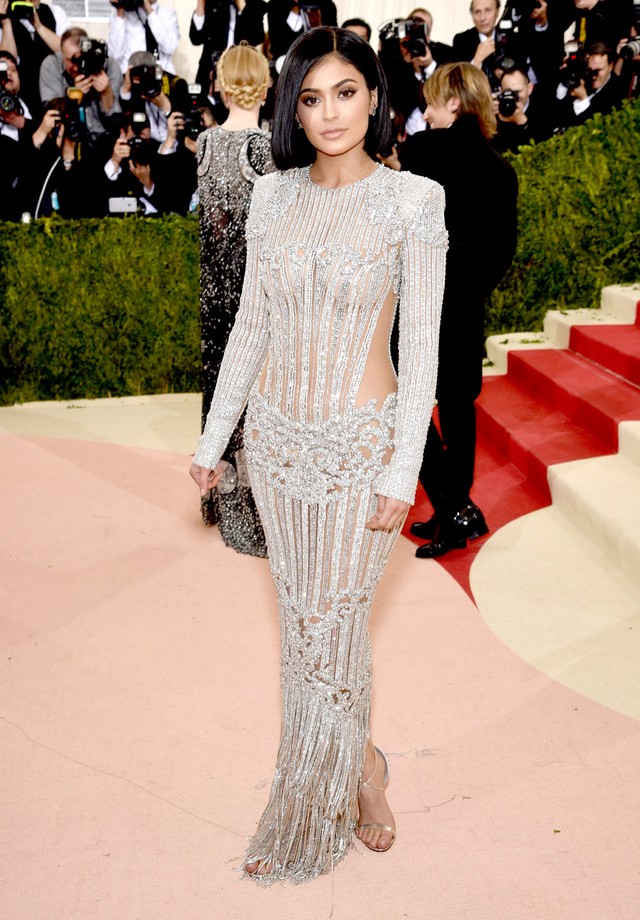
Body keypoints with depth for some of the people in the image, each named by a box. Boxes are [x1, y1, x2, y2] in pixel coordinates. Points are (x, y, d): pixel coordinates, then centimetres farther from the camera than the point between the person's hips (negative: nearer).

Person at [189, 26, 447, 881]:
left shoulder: (412, 201, -9)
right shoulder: (273, 196, 4)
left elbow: (422, 345, -9)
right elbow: (250, 326, 9)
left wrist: (404, 472, -12)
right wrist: (214, 438, 10)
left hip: (361, 439, -5)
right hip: (276, 432, 5)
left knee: (332, 621, 3)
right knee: (306, 612, 13)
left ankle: (304, 819, 23)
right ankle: (360, 769, 34)